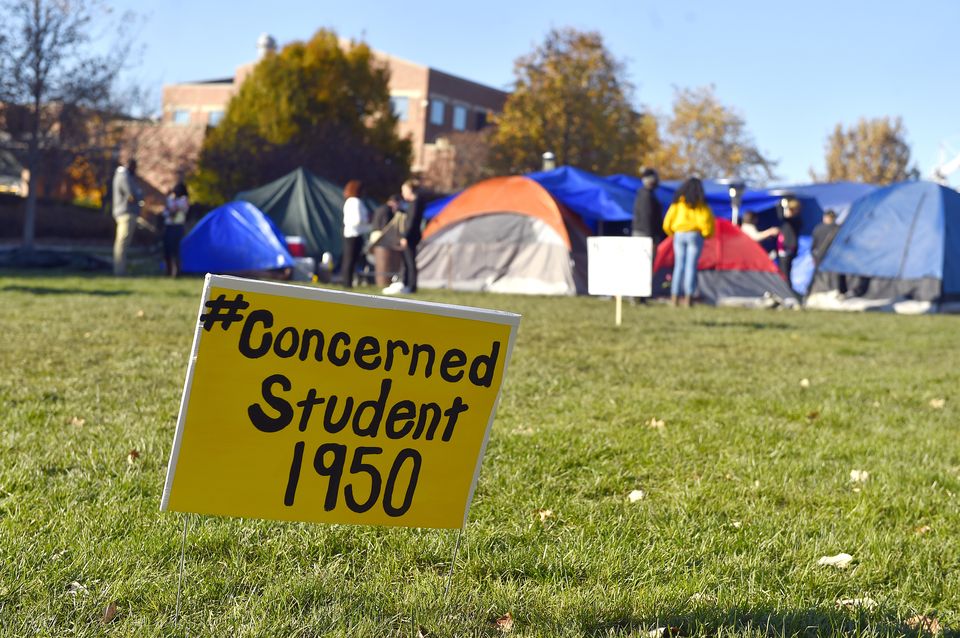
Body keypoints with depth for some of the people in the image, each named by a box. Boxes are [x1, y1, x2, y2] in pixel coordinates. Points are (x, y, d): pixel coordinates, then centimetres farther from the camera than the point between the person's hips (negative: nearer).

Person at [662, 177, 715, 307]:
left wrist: (671, 233, 22)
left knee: (678, 265, 8)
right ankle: (688, 297, -6)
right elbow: (707, 220, -8)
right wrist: (706, 234, 9)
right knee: (691, 266, -2)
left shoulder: (677, 203, 6)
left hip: (679, 235, 3)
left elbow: (667, 222, 7)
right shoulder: (700, 204, -2)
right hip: (694, 235, -3)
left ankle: (675, 296, 4)